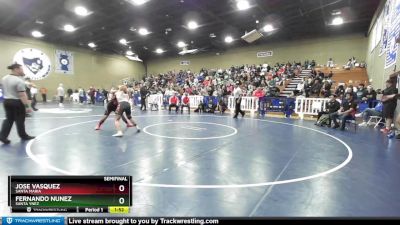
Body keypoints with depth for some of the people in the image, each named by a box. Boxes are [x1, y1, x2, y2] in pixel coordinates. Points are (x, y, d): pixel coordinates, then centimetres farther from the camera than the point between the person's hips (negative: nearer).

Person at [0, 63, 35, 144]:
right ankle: (23, 136, 18)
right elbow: (22, 95, -24)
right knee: (19, 120, 5)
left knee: (9, 119, 14)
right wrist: (27, 106, -24)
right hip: (17, 102, -8)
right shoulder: (19, 80, -19)